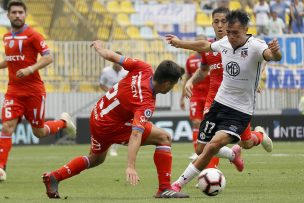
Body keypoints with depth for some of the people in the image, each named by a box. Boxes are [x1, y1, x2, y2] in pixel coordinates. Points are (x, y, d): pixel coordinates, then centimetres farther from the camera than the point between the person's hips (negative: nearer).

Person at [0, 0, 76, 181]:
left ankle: (63, 122, 37)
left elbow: (48, 57, -13)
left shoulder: (32, 35, -9)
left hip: (34, 90, -4)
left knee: (39, 132, 7)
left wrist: (30, 69, -25)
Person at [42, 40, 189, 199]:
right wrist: (130, 166, -49)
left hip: (97, 114, 8)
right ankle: (164, 189, -11)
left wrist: (99, 48, 21)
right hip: (109, 127, -8)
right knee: (164, 138, -11)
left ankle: (53, 177, 34)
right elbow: (136, 134, -41)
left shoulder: (144, 69, -14)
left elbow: (113, 57, -1)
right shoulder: (146, 104, -31)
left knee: (96, 158, 34)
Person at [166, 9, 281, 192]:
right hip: (219, 103, 7)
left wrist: (275, 52, -66)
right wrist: (180, 43, 34)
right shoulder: (225, 43, -1)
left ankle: (179, 184, -16)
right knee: (202, 150, 12)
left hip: (240, 111, -6)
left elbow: (270, 55, -42)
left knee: (214, 145, -26)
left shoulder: (255, 46, -20)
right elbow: (205, 46, 22)